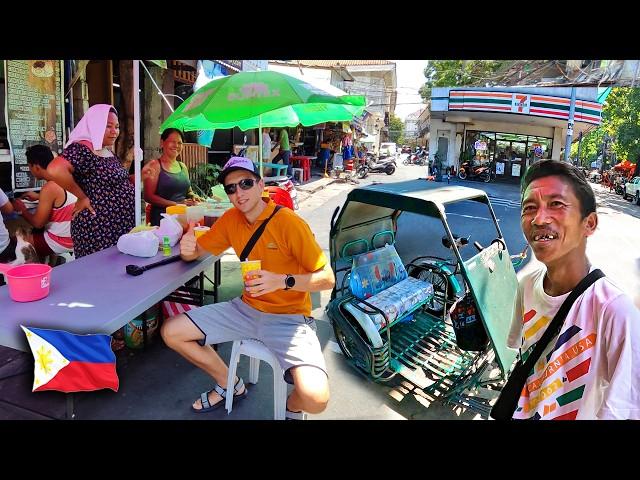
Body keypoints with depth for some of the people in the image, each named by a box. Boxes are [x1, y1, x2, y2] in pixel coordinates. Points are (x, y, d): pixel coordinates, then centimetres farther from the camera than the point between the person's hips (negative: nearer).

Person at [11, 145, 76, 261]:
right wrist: (39, 197, 25)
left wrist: (22, 209, 1)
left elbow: (38, 223, -16)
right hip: (74, 235, 8)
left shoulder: (49, 188, -22)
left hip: (61, 241, -8)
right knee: (30, 232, 25)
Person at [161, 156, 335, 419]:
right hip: (247, 308, 6)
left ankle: (292, 407, 13)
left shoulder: (289, 223, -18)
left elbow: (327, 279, -16)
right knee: (171, 332, 2)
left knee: (314, 398, -29)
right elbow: (197, 250, 12)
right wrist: (188, 249, -13)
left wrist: (283, 281, -32)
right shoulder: (231, 219, 1)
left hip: (288, 316, -6)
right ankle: (231, 384, 23)